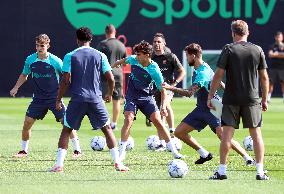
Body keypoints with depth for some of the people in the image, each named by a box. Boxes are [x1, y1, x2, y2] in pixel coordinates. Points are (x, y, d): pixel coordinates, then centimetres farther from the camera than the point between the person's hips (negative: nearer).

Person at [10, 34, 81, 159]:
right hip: (38, 99, 3)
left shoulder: (55, 61, -12)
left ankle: (77, 150, -1)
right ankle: (24, 151, 15)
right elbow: (24, 75, 16)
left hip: (54, 97, -3)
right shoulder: (30, 60, -1)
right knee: (27, 123, -2)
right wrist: (16, 87, 6)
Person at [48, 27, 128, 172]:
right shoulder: (100, 56, 5)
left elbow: (66, 80, -6)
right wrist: (110, 94, 21)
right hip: (96, 99, 1)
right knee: (107, 129, 13)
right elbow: (111, 78, 3)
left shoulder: (70, 56, -1)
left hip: (77, 99, -1)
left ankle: (59, 164, 0)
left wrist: (58, 99, 3)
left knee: (66, 130, 9)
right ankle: (117, 163, 7)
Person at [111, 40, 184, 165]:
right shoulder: (133, 60, -11)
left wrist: (163, 106, -26)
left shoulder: (154, 70, -20)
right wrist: (114, 65, 32)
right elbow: (125, 60, 16)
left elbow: (162, 90, -15)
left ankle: (174, 151, 0)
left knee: (158, 121, -9)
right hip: (132, 96, 2)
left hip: (146, 97, -2)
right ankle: (122, 151, -11)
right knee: (128, 119, -18)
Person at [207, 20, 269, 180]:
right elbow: (264, 77, 4)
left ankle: (222, 171, 3)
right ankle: (260, 171, 1)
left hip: (231, 99, -1)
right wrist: (265, 99, 13)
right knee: (256, 134, 5)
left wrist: (210, 96, 1)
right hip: (252, 99, 2)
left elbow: (219, 74, -7)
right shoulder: (257, 50, 2)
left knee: (227, 134, 2)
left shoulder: (229, 49, -5)